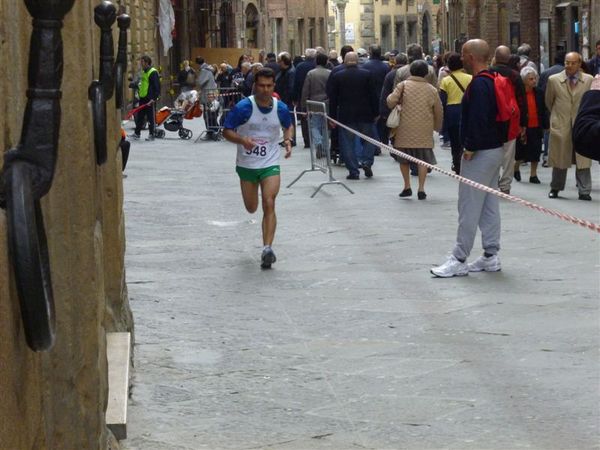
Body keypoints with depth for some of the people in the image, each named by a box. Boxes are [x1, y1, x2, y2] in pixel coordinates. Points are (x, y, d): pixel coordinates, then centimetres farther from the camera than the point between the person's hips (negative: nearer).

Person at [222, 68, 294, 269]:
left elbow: (288, 126, 17)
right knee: (251, 208, 10)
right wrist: (242, 140, -26)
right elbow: (226, 131, -7)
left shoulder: (281, 108, -5)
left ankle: (267, 249, -20)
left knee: (269, 204, -18)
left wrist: (288, 140, -3)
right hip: (246, 165, 0)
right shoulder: (243, 107, -13)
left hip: (270, 164, 0)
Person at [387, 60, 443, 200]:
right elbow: (439, 113, 9)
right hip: (424, 132, 0)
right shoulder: (432, 90, 2)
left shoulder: (404, 85, -4)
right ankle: (421, 189, -1)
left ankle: (407, 187, 14)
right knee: (423, 159, 6)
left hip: (405, 130, 0)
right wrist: (436, 127, 26)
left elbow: (390, 102, -11)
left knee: (404, 159, 15)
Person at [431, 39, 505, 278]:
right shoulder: (491, 80, 13)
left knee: (469, 207, -7)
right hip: (494, 149, 11)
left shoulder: (479, 84, -19)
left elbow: (478, 119, -26)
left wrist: (471, 148, -20)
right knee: (489, 205, 14)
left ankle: (459, 260, -4)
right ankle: (491, 256, 18)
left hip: (480, 154, -11)